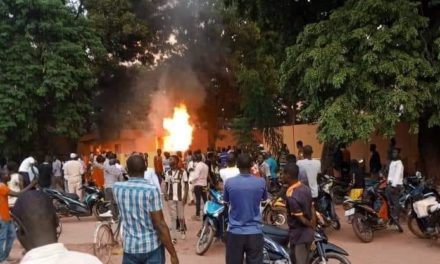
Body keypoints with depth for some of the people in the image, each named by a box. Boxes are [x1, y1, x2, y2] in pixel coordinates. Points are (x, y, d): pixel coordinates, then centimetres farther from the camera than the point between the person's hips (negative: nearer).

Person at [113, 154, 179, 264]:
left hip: (130, 248, 3)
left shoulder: (117, 188, -5)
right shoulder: (151, 190, -16)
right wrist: (173, 254, -10)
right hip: (152, 247, -3)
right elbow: (160, 225, -17)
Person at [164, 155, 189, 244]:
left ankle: (182, 229, 36)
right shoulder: (168, 173, 6)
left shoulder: (183, 172, -5)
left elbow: (186, 185, -3)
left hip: (180, 197, -3)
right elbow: (166, 185, 12)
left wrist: (185, 196, -10)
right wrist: (165, 194, -3)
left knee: (180, 217, 6)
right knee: (173, 218, 4)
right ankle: (174, 237, 8)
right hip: (171, 198, 3)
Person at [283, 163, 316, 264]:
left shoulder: (292, 196, -25)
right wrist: (313, 227, 13)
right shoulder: (305, 188, 1)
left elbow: (301, 219, -21)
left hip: (299, 235, -9)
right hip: (308, 233, 9)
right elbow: (312, 209, 7)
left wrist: (311, 226, -3)